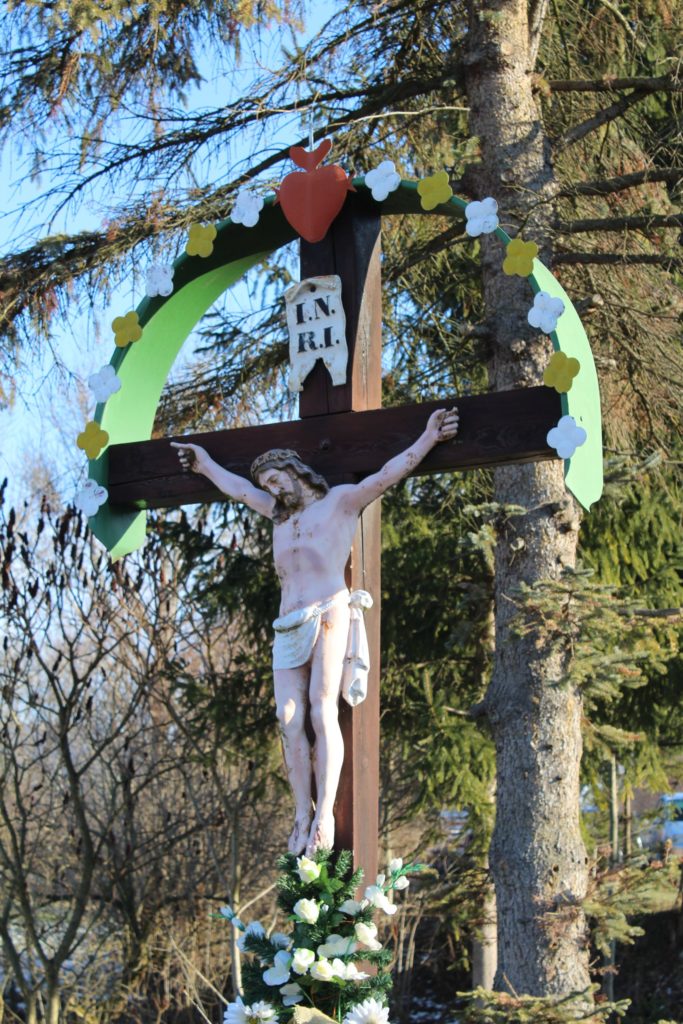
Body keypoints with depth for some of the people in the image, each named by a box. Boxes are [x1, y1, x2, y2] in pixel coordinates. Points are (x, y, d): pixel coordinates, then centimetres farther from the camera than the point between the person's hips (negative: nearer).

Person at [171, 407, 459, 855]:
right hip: (288, 628, 6)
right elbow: (237, 487, 42)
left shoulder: (341, 501, 10)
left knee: (323, 713, -16)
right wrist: (205, 464, 54)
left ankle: (325, 815, -20)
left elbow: (388, 474, -1)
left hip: (328, 615, -6)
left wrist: (428, 438, -13)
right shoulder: (280, 515, 28)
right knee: (290, 721, -7)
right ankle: (302, 816, -7)